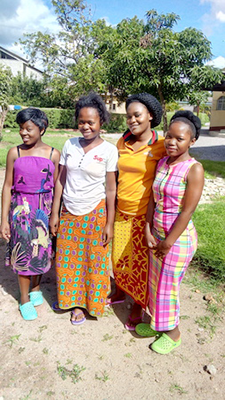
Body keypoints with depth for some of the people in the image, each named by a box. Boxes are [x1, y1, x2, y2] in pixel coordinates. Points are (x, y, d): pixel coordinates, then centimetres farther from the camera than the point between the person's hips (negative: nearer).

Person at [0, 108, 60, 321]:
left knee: (41, 250, 11)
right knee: (23, 252, 6)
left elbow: (56, 186, 2)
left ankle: (35, 288, 37)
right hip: (21, 209, 0)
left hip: (45, 209, 1)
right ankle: (25, 299, 25)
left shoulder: (53, 154, -3)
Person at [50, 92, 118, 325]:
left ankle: (87, 303, 32)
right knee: (67, 260, 13)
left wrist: (109, 223, -8)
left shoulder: (109, 150, -8)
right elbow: (60, 180, 4)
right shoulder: (69, 145, 1)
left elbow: (111, 189, -7)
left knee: (93, 261, 9)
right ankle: (70, 299, 38)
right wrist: (54, 213, 4)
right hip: (69, 212, 3)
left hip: (94, 214, -3)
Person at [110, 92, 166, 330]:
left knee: (141, 262, 9)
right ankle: (120, 293, 45)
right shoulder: (122, 142, 3)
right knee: (119, 256, 19)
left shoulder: (160, 145, -12)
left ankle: (138, 307, 32)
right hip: (121, 211, 5)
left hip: (144, 214, -5)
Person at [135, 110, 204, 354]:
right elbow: (153, 199, 3)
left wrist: (168, 243, -15)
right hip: (158, 232, 7)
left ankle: (173, 333, 34)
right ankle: (158, 323, 44)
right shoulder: (162, 163, 2)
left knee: (168, 287, 9)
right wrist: (148, 231, -3)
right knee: (155, 281, 20)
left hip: (179, 237, -6)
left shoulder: (194, 169, -18)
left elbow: (187, 211, -19)